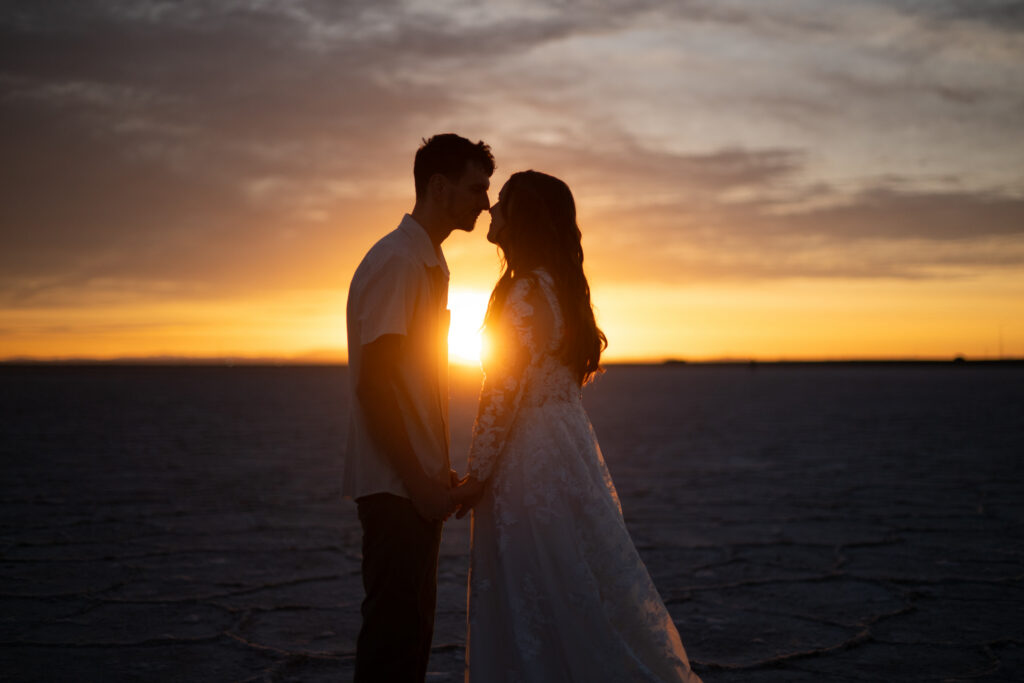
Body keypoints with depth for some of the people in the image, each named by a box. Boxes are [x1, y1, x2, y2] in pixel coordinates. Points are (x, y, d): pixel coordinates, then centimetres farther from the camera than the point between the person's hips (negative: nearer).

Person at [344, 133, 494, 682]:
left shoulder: (430, 264, 16)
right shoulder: (396, 261, -14)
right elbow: (373, 383, -20)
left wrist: (437, 472, 16)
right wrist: (418, 481, -19)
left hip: (418, 481, 10)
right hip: (395, 485, -10)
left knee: (411, 626, 14)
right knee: (395, 633, -5)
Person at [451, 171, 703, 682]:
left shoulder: (528, 290, -16)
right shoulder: (559, 286, 13)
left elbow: (506, 392, -19)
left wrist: (478, 476, -14)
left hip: (530, 463, -10)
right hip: (564, 445, 10)